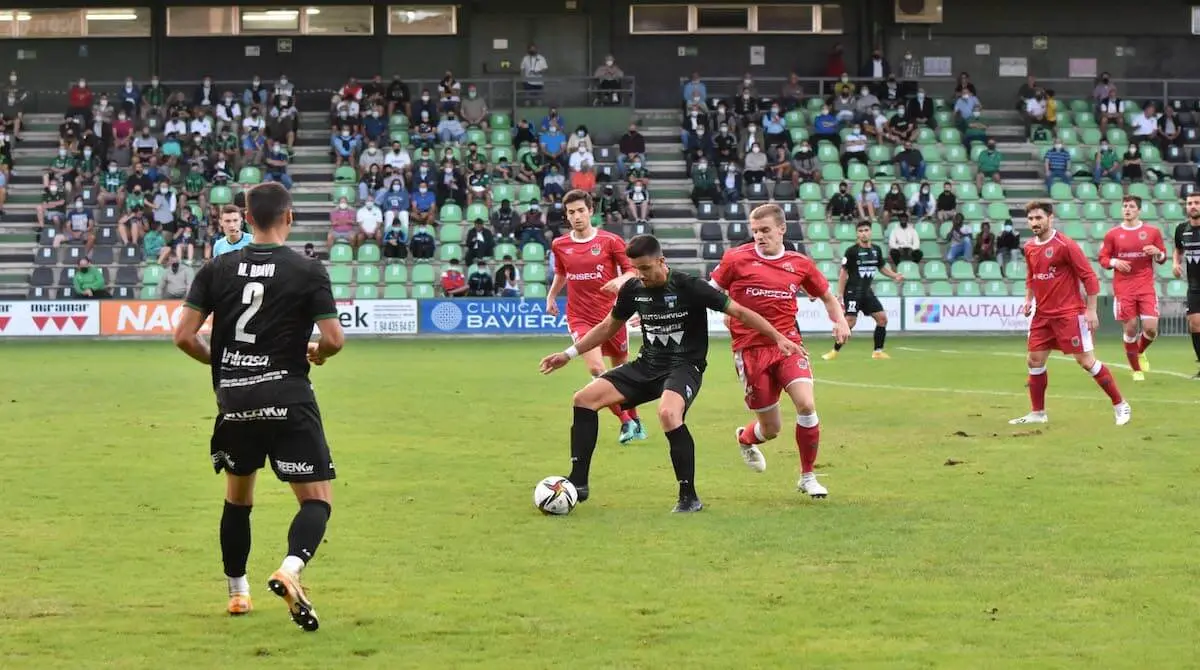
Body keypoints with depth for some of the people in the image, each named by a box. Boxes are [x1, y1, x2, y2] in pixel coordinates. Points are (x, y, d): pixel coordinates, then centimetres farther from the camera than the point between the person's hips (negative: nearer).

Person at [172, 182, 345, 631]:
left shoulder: (217, 270, 3)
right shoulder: (308, 272, -5)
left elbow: (184, 336, 1)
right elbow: (334, 338, -9)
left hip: (234, 403, 4)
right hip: (289, 399, -3)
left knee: (237, 497, 22)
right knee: (317, 499, 0)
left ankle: (237, 591, 30)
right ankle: (291, 568, -27)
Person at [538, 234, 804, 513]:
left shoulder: (689, 288, -14)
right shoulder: (633, 290, 1)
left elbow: (740, 312, -10)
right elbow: (608, 327, 18)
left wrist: (779, 338, -16)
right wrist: (569, 354, 14)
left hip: (684, 366, -6)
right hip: (647, 365, 6)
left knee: (668, 413, -37)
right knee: (584, 399, -8)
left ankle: (689, 498, -23)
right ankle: (578, 484, -1)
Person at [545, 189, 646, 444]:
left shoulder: (610, 241, -6)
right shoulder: (559, 245, 4)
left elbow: (632, 271, -4)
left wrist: (621, 280, -24)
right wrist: (551, 296, 15)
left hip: (611, 315, -1)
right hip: (579, 318, 1)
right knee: (596, 368, -19)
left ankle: (634, 419, 35)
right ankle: (625, 422, -8)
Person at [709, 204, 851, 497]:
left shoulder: (800, 264, 4)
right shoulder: (737, 259, -3)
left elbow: (827, 296, 16)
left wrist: (840, 320, 0)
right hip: (750, 349, -2)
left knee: (806, 404, -20)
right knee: (771, 428, 2)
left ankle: (807, 477, 1)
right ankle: (745, 438, 43)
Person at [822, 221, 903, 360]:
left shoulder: (876, 250, 7)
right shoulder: (852, 251, -10)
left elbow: (882, 267, 21)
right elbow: (843, 273, -7)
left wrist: (895, 275, 3)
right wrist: (840, 295, -10)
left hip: (867, 291, 6)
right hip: (853, 292, -6)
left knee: (882, 318, 1)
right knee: (850, 322, -14)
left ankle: (878, 351, 11)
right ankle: (834, 351, -3)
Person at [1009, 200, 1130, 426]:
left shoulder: (1065, 245, -14)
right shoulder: (1029, 247, 8)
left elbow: (1089, 276, -12)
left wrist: (1091, 310, -14)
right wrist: (1028, 300, 8)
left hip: (1069, 314, -7)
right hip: (1042, 314, 7)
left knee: (1086, 361, -6)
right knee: (1034, 361, 6)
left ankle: (1120, 405, 5)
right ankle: (1037, 413, 18)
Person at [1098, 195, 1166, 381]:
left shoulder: (1152, 232, 4)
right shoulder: (1112, 234, 3)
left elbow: (1163, 258, 10)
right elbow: (1103, 258, 7)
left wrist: (1157, 253, -13)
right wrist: (1115, 262, -14)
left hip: (1146, 287, 0)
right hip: (1123, 288, 0)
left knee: (1151, 328, -9)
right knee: (1130, 329, -2)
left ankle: (1140, 352, 25)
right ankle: (1136, 369, 14)